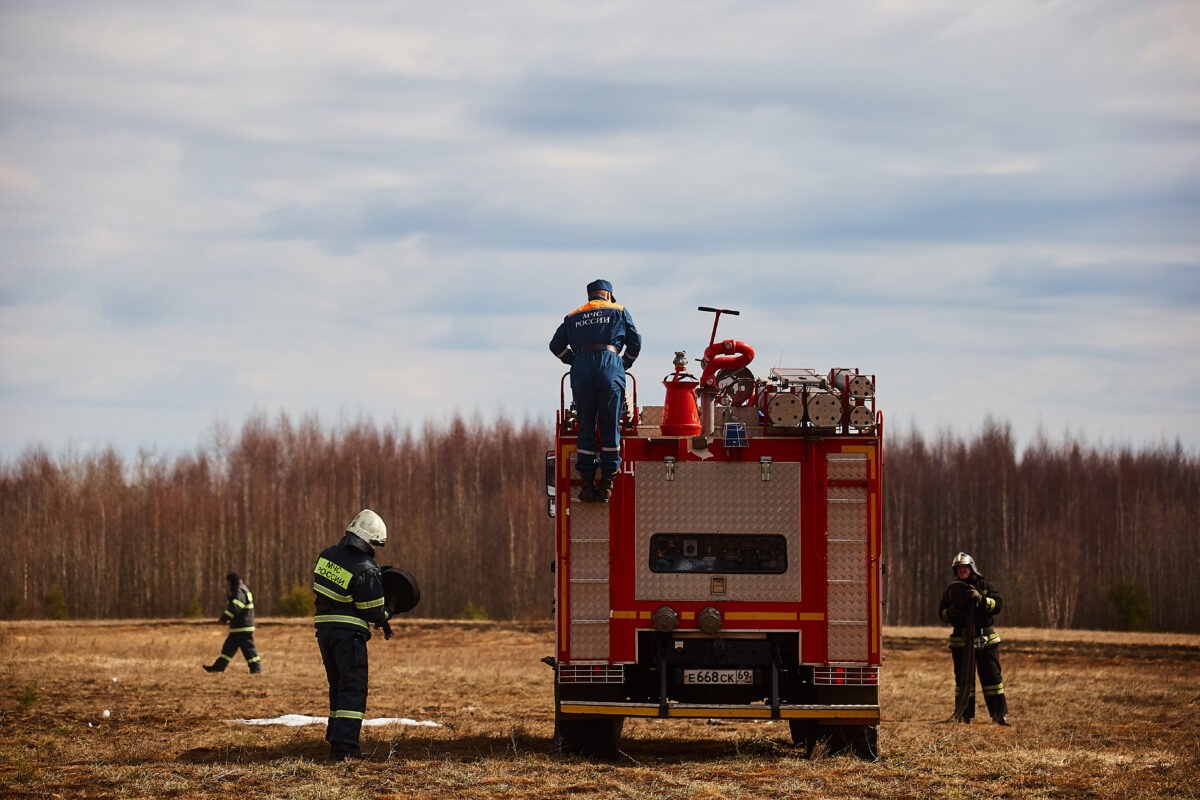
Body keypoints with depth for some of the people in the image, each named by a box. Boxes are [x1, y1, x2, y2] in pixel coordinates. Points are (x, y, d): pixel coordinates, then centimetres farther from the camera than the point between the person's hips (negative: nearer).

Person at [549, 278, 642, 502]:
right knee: (610, 427, 2)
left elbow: (556, 345, 17)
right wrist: (624, 365, 29)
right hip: (610, 366, -2)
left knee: (586, 427, 7)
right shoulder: (619, 311, 17)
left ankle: (587, 483, 4)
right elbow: (635, 342, 16)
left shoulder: (573, 317, 22)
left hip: (581, 370, 2)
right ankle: (607, 482, 0)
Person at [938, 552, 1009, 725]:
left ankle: (1000, 714, -1)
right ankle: (963, 714, 10)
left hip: (986, 640, -1)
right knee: (963, 678, 4)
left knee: (992, 676, -3)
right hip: (961, 641, 1)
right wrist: (952, 611, -12)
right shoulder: (951, 590, 10)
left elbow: (998, 605, -7)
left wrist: (980, 599, -21)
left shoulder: (985, 587, 5)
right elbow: (942, 613, 9)